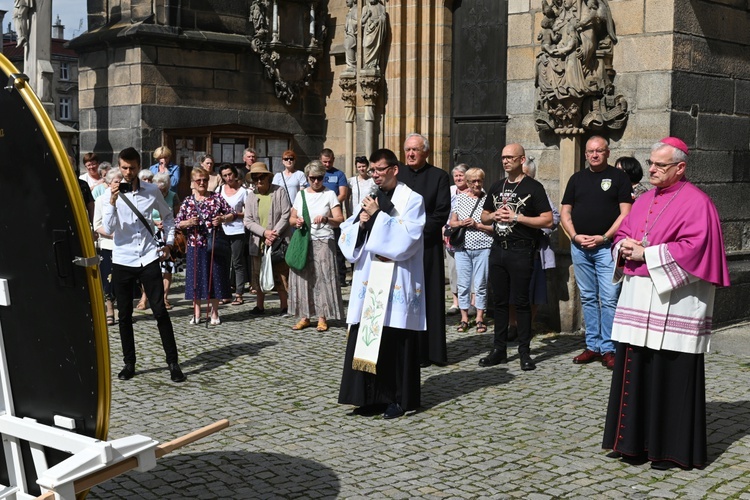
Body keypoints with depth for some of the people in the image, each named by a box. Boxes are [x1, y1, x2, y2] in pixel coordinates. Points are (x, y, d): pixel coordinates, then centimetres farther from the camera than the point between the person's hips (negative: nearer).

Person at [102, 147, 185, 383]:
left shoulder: (152, 191, 2)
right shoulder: (112, 193, -2)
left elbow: (167, 216, 18)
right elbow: (107, 229, -12)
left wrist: (169, 243, 8)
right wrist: (113, 201, -21)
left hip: (149, 258, 0)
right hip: (122, 260, 0)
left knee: (160, 312, -2)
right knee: (124, 315, 7)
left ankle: (173, 363, 5)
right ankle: (129, 363, 20)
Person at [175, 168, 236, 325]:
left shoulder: (217, 198, 4)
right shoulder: (187, 201, 5)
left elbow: (233, 214, 5)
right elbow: (177, 223, 5)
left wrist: (223, 219, -13)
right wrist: (188, 223, -14)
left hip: (215, 245, 0)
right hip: (196, 246, 1)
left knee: (215, 276, 4)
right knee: (196, 277, 4)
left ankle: (214, 312, 15)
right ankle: (197, 313, 15)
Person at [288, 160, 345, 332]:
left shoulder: (329, 194, 2)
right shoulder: (301, 194, 13)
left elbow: (339, 220, -5)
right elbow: (291, 218, 16)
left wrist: (326, 219, -24)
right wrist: (296, 221, -7)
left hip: (323, 242, -3)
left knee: (323, 278, -5)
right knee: (303, 277, 2)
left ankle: (322, 317, 0)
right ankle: (304, 316, 9)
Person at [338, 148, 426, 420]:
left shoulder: (411, 199, -2)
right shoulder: (369, 199, 14)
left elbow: (407, 239, -15)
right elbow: (347, 238, 12)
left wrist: (379, 215, -14)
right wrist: (361, 222, -8)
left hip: (396, 284, -5)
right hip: (368, 283, 5)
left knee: (395, 341, -2)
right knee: (367, 337, 4)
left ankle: (399, 398, 8)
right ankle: (372, 396, 12)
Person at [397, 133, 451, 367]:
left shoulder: (439, 176, 2)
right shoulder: (396, 175, 12)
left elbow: (442, 212, -5)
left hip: (427, 246, -3)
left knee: (426, 297, 0)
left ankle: (425, 352, 4)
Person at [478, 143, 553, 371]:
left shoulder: (533, 187, -4)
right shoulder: (496, 187, 14)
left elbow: (547, 220, -10)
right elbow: (484, 217, 21)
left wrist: (516, 217, -15)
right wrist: (494, 216, -2)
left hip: (521, 251, -6)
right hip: (498, 249, 6)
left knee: (521, 301, -1)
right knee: (500, 301, 10)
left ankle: (525, 352, 6)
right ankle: (499, 349, 18)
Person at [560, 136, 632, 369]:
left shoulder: (618, 177, 2)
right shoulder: (577, 179, 14)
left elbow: (625, 213, -5)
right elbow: (565, 212, 13)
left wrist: (603, 237, -13)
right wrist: (576, 236, -3)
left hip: (606, 247, -4)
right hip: (579, 246, 4)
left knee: (609, 299, -7)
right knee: (588, 298, 9)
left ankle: (608, 348, -2)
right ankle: (592, 346, 16)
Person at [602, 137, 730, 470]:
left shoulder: (695, 202, -8)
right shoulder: (644, 201, 16)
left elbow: (693, 248, -18)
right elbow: (623, 233, 21)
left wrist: (647, 254, -15)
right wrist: (624, 248, -2)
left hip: (674, 302, -8)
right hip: (637, 298, 8)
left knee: (672, 374, -2)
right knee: (636, 371, 11)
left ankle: (674, 449, 9)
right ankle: (635, 442, 21)